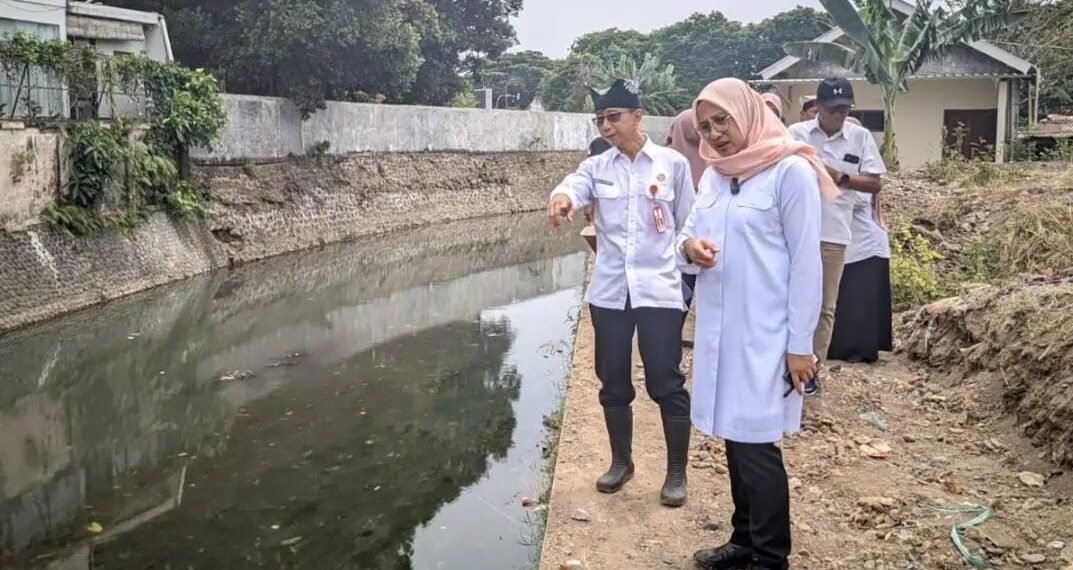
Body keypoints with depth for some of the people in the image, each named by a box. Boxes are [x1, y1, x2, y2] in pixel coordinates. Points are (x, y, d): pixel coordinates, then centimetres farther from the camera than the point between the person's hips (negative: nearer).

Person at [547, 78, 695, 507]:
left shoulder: (673, 164, -1)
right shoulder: (597, 167, 5)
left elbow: (687, 226, 4)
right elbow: (574, 186, -17)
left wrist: (689, 279, 3)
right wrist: (561, 198, -41)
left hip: (659, 290, -3)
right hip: (609, 291, 3)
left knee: (666, 383, 1)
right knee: (613, 382, 12)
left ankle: (676, 472, 16)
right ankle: (621, 461, 30)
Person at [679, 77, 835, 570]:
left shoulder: (791, 171, -10)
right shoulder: (713, 176, 11)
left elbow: (806, 262, -11)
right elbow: (689, 233, 15)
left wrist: (800, 344, -13)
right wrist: (689, 247, -10)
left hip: (764, 335, -7)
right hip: (718, 329, 7)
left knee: (756, 443, -3)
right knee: (734, 438, 14)